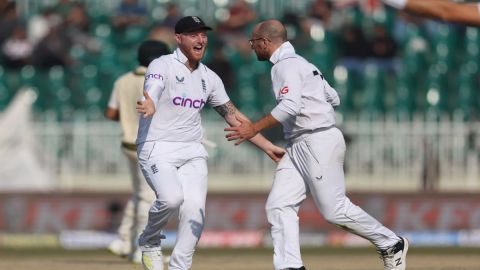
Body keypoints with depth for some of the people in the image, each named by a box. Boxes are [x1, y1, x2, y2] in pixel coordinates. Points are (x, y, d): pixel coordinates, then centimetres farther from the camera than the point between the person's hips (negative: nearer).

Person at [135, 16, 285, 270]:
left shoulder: (209, 77, 10)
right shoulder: (162, 66, -9)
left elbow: (233, 115, 16)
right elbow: (151, 95, -29)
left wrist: (267, 146, 12)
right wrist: (148, 106, -54)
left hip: (192, 152, 6)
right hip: (157, 148, -6)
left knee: (195, 209, -11)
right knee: (171, 197, -28)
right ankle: (149, 242, 1)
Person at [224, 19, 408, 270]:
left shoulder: (286, 65, -11)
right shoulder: (299, 62, 21)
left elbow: (290, 106, -26)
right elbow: (333, 98, 24)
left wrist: (254, 129, -25)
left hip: (320, 143, -10)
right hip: (298, 148, 10)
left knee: (335, 210, -8)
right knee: (278, 206, -2)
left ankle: (392, 245, 7)